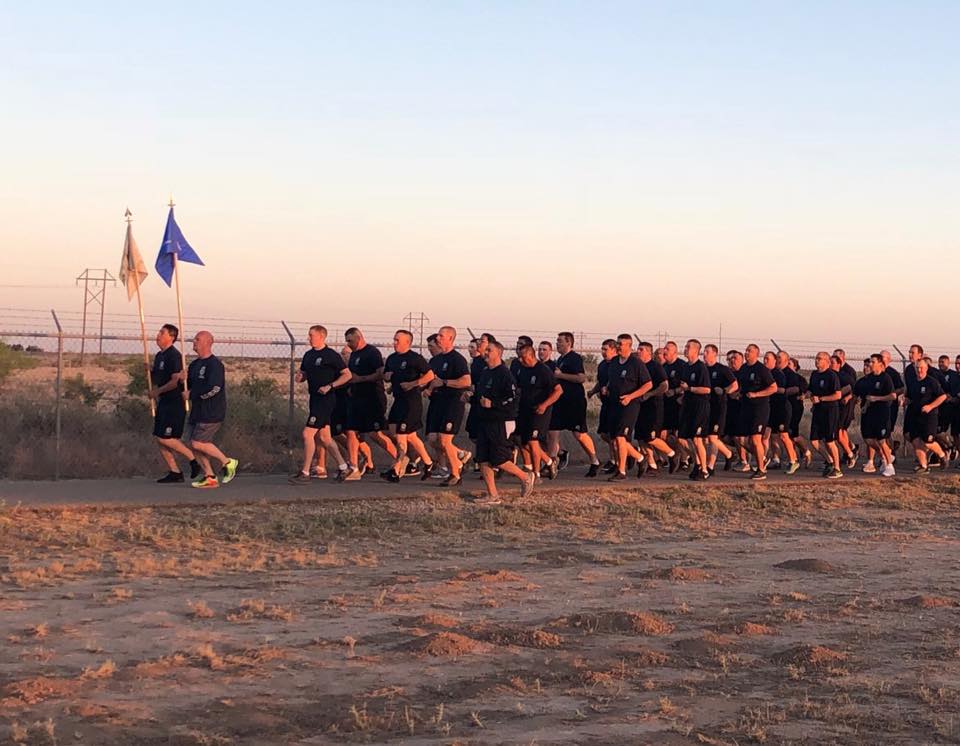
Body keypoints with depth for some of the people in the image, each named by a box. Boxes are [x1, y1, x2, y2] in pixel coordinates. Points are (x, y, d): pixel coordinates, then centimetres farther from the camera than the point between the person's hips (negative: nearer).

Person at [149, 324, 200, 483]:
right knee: (160, 439, 6)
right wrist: (149, 371, 5)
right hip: (164, 402, 10)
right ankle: (174, 473, 12)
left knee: (165, 438, -12)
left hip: (175, 403, -10)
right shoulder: (159, 356, 15)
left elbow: (175, 381, -22)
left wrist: (157, 392, -14)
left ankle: (194, 459, 2)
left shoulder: (174, 356, -15)